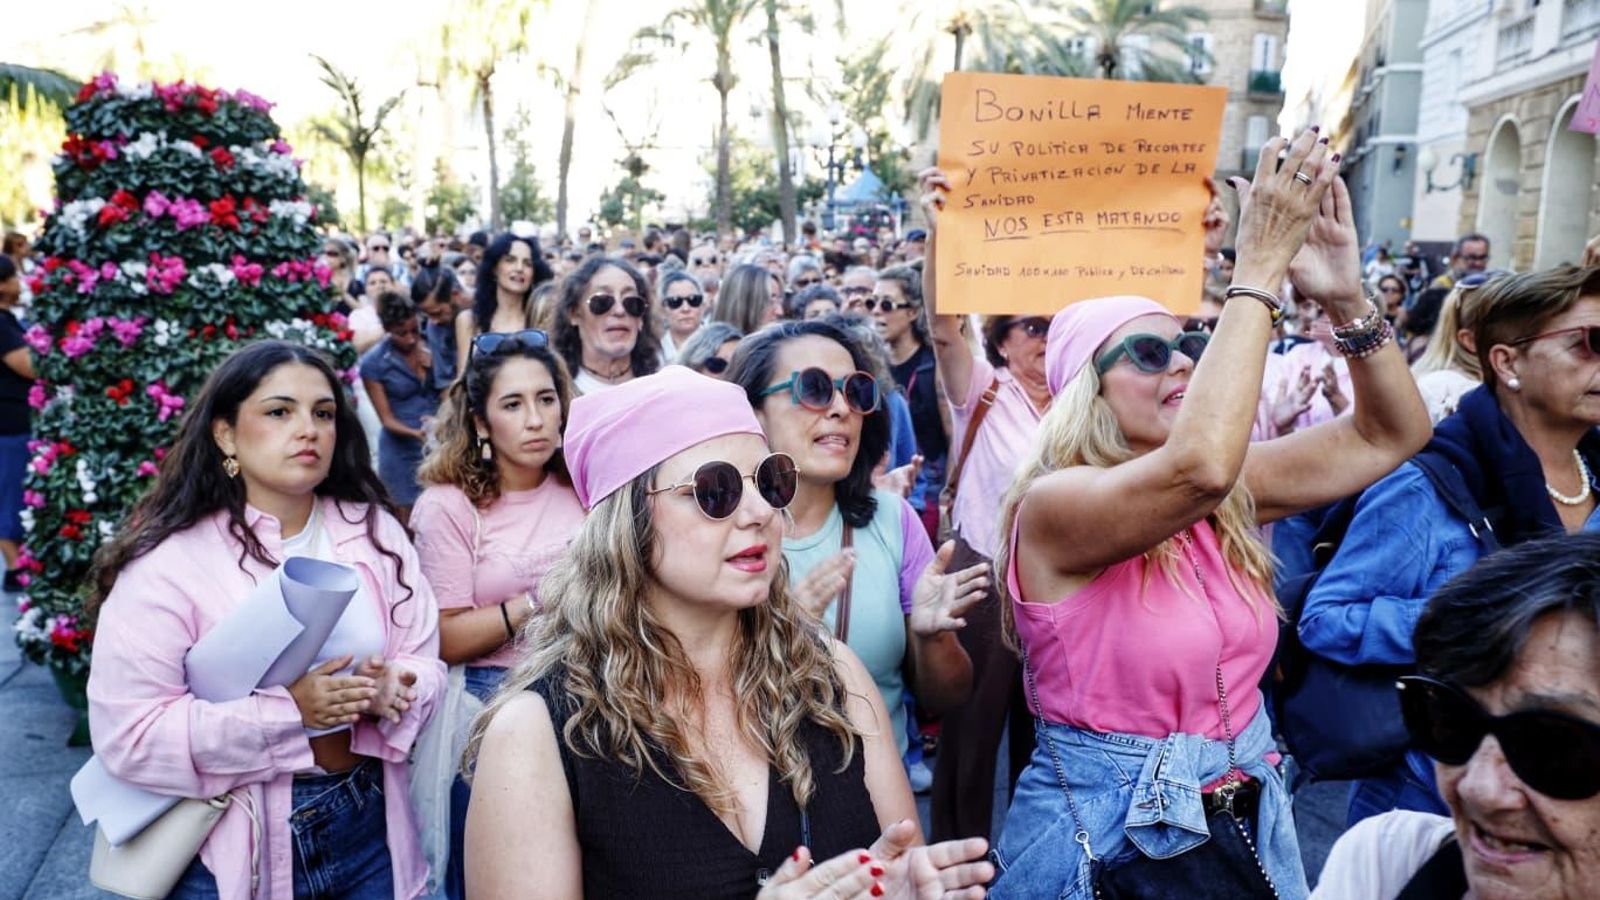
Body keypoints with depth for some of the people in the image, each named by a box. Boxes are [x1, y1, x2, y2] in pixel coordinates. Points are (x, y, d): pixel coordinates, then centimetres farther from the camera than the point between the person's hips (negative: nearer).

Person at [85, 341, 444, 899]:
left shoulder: (375, 531, 1)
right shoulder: (167, 562, -12)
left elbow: (423, 661, 2)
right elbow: (128, 736, -16)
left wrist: (392, 691, -20)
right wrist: (287, 712, -24)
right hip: (234, 847, -4)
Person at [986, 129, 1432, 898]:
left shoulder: (1229, 492, 1)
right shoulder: (1054, 505, -20)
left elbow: (1388, 433, 3)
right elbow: (1199, 465, -38)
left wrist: (1346, 298, -12)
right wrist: (1259, 266, -31)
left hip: (1247, 817, 7)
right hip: (1107, 835, -6)